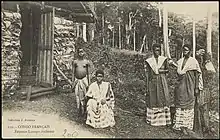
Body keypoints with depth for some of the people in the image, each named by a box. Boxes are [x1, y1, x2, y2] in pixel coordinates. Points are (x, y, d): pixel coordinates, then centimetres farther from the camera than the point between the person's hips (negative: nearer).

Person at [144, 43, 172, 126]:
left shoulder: (164, 59, 4)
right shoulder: (148, 61, 2)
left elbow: (167, 70, 12)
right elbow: (147, 73, 3)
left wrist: (162, 71, -10)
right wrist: (147, 86, -1)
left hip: (162, 82, 0)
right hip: (152, 82, 0)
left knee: (164, 99, -3)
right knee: (152, 99, 2)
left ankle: (166, 119, 4)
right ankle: (152, 119, 12)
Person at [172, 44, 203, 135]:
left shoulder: (193, 61, -2)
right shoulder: (180, 61, 11)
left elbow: (197, 75, -4)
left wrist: (197, 88, -10)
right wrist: (177, 86, 13)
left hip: (190, 85, -4)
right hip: (181, 85, 4)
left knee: (189, 106, 0)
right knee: (180, 105, 1)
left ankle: (188, 126, 5)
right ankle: (182, 126, 7)